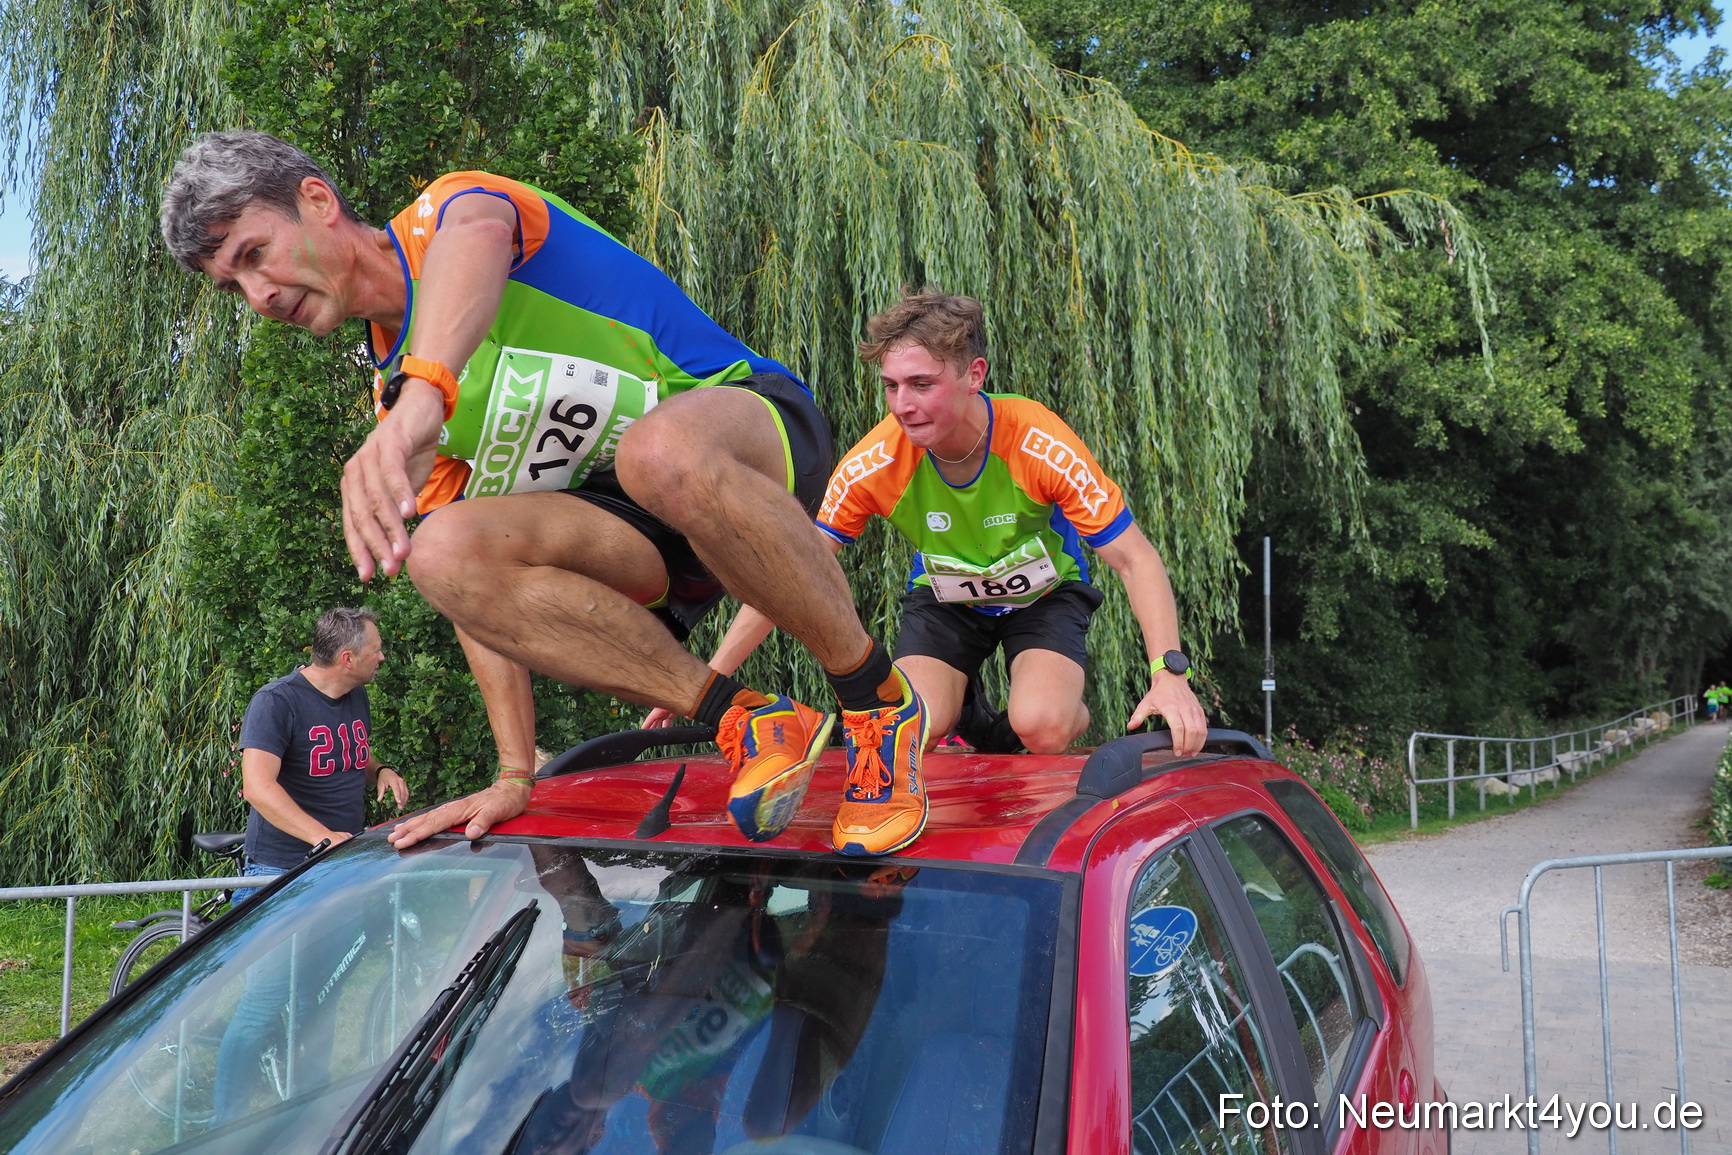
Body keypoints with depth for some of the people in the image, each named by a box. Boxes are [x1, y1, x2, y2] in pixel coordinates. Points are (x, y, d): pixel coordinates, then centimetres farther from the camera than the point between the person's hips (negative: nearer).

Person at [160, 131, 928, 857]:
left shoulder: (449, 209, -6)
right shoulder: (392, 399, 12)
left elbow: (477, 235, -35)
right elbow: (482, 586, 7)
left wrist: (424, 389, -56)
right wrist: (515, 777, 0)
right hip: (650, 548, 6)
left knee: (662, 448, -40)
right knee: (446, 553, -20)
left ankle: (877, 701, -19)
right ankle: (745, 721, -15)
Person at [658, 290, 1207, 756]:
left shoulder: (1041, 444, -32)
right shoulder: (872, 463, -26)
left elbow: (1135, 560, -26)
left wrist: (1169, 675, -39)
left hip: (1045, 593, -2)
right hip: (945, 600, 2)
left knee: (1040, 728, -28)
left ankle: (1075, 709, 8)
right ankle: (963, 703, 13)